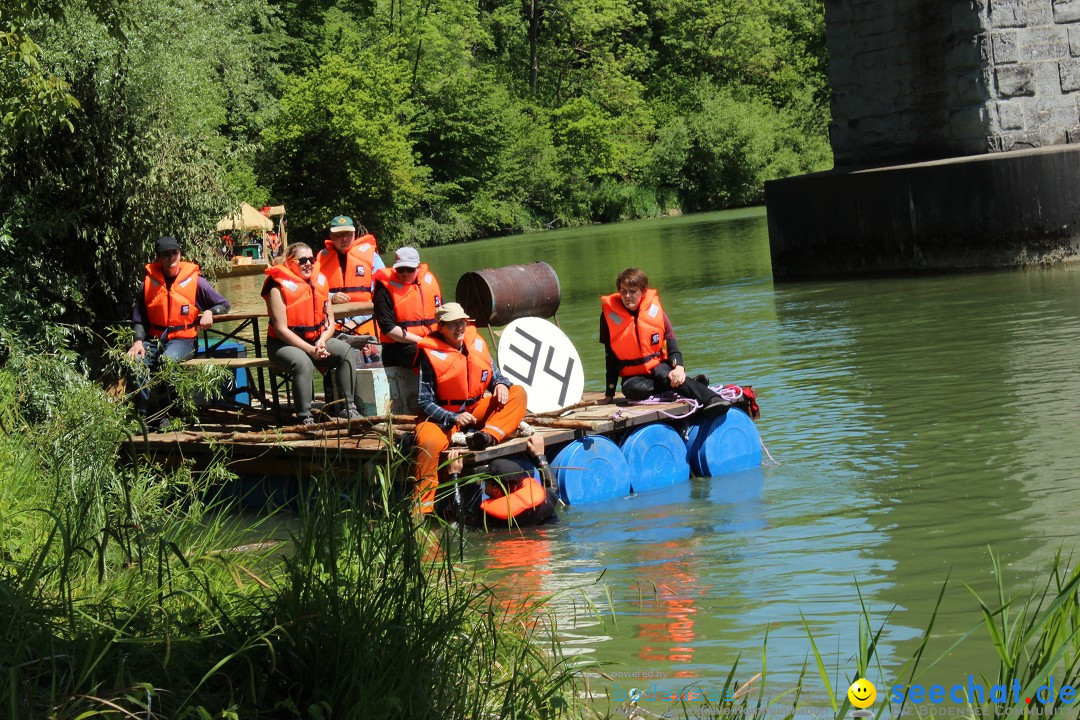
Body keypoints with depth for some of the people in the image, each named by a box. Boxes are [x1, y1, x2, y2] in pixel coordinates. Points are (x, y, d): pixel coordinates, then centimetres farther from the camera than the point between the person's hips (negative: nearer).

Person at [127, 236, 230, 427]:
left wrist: (209, 312, -9)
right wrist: (138, 341, -6)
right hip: (153, 339, 2)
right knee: (136, 361, -29)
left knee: (168, 360, -36)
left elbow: (224, 304, 11)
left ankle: (164, 413, -23)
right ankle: (144, 412, -18)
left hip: (182, 339, -2)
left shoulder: (194, 281, 3)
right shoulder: (149, 282, 7)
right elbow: (139, 319, 11)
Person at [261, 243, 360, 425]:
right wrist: (310, 350, -22)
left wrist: (322, 342, -14)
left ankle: (348, 408, -13)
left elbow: (330, 321, 8)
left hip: (316, 341, 6)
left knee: (345, 351, -17)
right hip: (284, 345, -6)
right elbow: (281, 329, -17)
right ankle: (304, 418, -31)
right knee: (303, 362, -36)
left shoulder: (319, 282, 6)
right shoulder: (279, 288, -12)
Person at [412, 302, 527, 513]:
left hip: (477, 411, 5)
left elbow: (495, 376, 16)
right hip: (443, 417, -5)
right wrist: (454, 418, -26)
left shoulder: (476, 343, 5)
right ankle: (422, 507, -34)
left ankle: (489, 435, -33)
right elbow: (425, 402, -12)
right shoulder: (431, 355, -11)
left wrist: (501, 384, -10)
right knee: (430, 443, -37)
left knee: (517, 393, -10)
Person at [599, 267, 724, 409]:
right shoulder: (610, 314, -5)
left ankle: (713, 399, -48)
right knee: (636, 389, -37)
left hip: (659, 366, 0)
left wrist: (678, 366, -27)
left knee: (664, 375, -37)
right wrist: (609, 394, -1)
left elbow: (670, 341, -5)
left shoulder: (654, 309, -5)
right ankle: (688, 385, -26)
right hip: (633, 375, 0)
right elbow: (610, 357, 1)